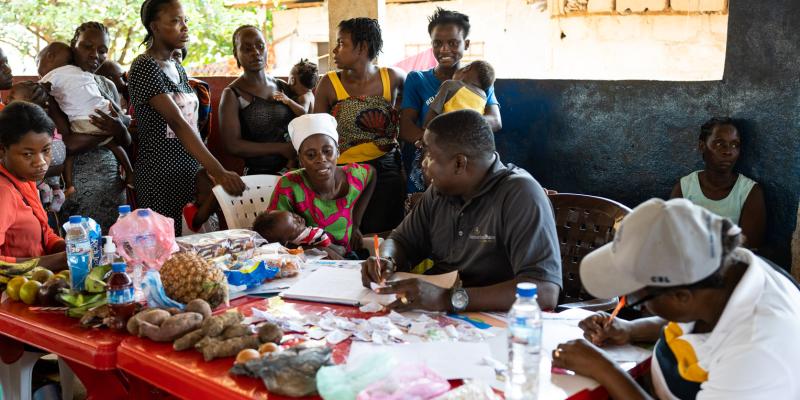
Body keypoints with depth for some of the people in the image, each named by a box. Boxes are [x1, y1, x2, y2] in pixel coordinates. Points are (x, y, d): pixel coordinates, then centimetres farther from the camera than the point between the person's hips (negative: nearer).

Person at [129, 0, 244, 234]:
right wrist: (219, 172, -32)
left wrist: (206, 170, 9)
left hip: (190, 173, 7)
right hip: (161, 177, -7)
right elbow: (177, 123, -24)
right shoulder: (145, 67, -12)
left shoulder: (178, 68, 12)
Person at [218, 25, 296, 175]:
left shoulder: (283, 88, 12)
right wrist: (281, 148, -10)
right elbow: (232, 145, -9)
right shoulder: (232, 95, -1)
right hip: (258, 174, -4)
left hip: (290, 171, 4)